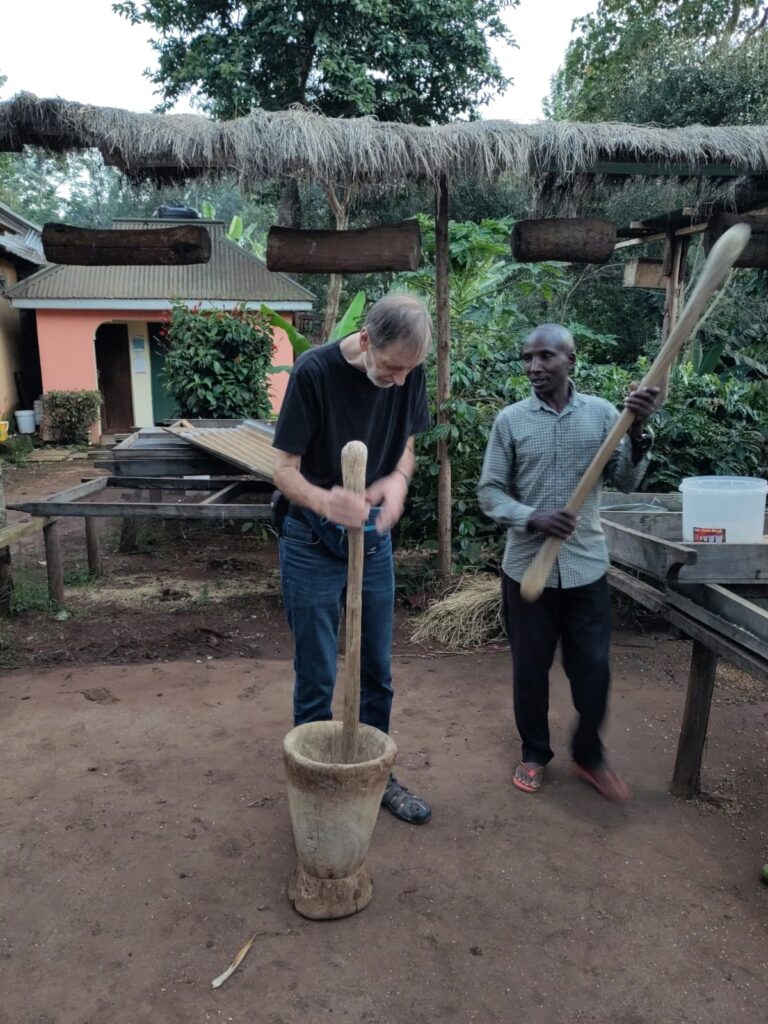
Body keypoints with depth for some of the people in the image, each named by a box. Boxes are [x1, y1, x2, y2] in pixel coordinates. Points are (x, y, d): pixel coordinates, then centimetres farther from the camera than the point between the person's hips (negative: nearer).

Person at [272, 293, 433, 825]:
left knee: (378, 671, 15)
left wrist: (398, 479, -19)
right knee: (316, 679, 4)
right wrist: (325, 502, -39)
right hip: (314, 544, -4)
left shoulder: (409, 373, -7)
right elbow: (285, 469, -17)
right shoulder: (315, 371, -21)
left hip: (374, 540, 5)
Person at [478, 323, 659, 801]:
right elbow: (490, 491, -2)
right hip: (527, 566, 0)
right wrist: (533, 518, -19)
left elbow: (627, 482, -2)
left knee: (593, 667, 9)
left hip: (587, 565, 1)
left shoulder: (602, 412, 0)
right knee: (530, 668, 11)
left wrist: (638, 430, -17)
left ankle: (589, 754, 33)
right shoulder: (510, 420, -3)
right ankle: (535, 753, 33)